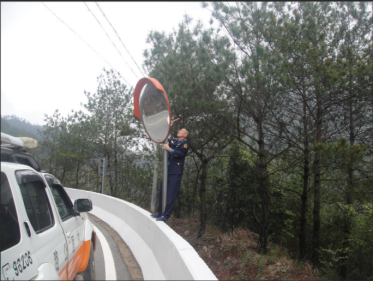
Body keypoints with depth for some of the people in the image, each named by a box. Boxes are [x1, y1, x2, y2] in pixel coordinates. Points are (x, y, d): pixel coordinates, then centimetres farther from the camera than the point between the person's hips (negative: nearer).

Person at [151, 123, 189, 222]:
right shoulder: (174, 140, 20)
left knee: (171, 194, -7)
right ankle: (160, 213, 20)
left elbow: (181, 153, -13)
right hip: (167, 170, 8)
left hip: (176, 172, -7)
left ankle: (166, 216, -5)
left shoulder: (185, 142, 1)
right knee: (162, 192, 10)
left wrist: (169, 149, -17)